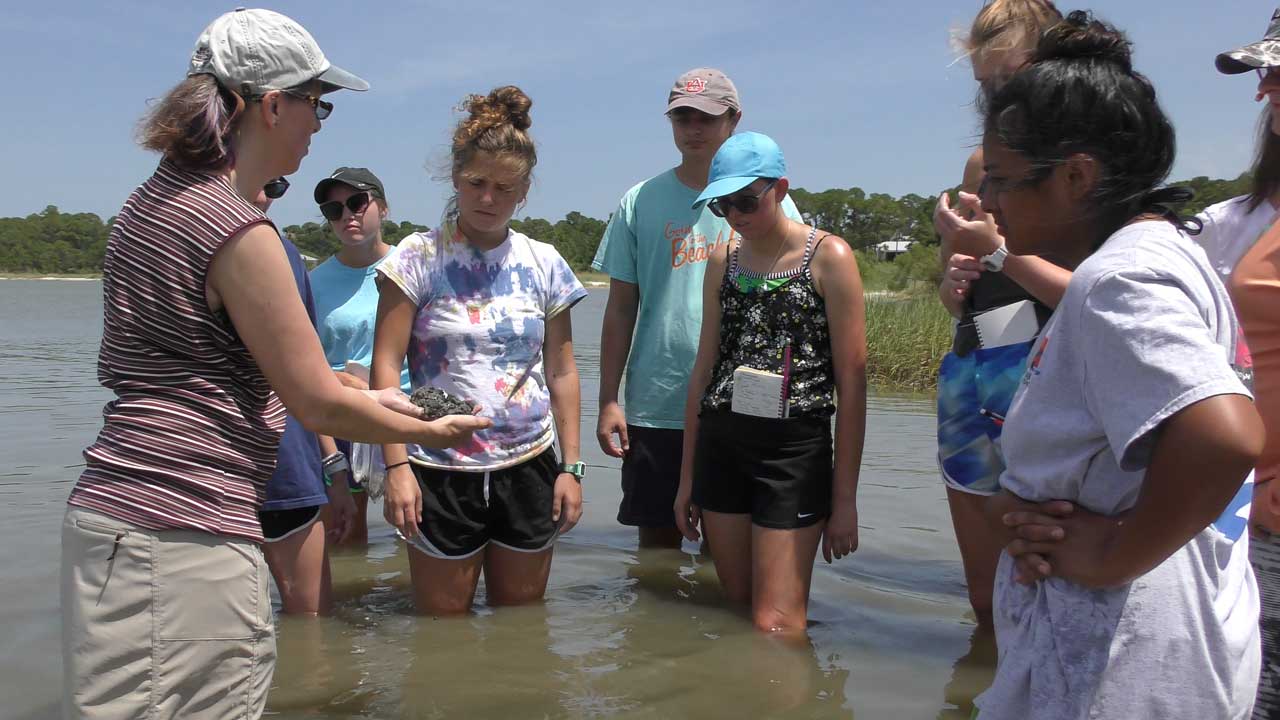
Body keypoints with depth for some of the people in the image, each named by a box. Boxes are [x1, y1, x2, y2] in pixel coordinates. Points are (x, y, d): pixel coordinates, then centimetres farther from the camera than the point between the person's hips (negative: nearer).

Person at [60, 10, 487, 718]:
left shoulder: (154, 200, 13)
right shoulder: (238, 233, -17)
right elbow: (318, 405, -12)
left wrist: (361, 396, 24)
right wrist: (431, 432, 5)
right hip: (182, 534, -10)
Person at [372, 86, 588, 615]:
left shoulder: (544, 264, 5)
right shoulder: (419, 257, -4)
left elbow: (561, 372, 8)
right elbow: (386, 365, -6)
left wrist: (571, 466, 4)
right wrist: (396, 464, -13)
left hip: (529, 468, 3)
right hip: (440, 471, -2)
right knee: (441, 625, 9)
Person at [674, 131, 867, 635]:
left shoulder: (828, 257, -5)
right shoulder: (723, 260, 11)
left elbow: (852, 385, -7)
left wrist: (845, 498, -8)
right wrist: (688, 476, 14)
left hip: (796, 447, -5)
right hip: (719, 445, 5)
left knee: (775, 624, -5)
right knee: (737, 608, 12)